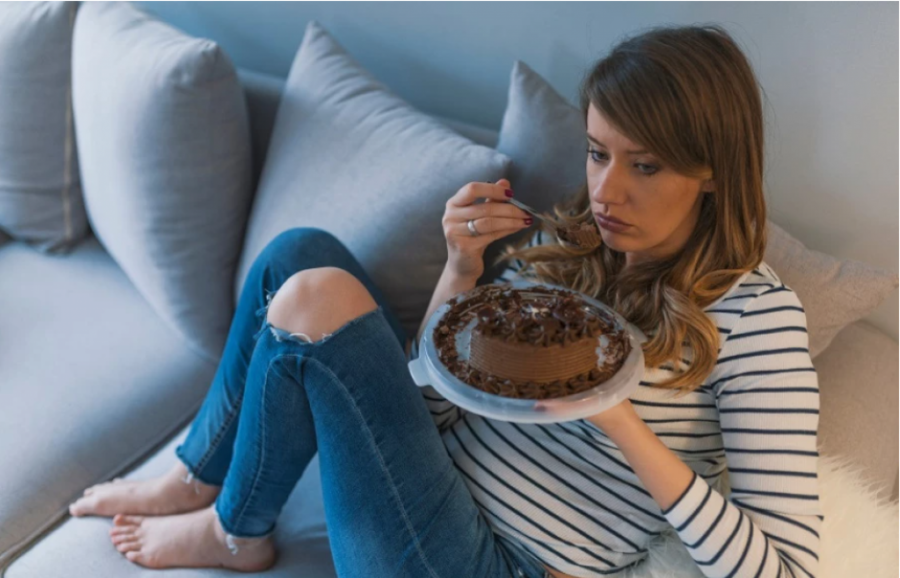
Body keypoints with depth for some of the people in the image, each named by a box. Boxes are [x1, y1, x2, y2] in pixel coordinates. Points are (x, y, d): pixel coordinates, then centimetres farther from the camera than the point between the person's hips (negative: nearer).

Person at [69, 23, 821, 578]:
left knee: (317, 299, -21)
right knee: (303, 251, -2)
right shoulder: (568, 240, 3)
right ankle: (196, 482, 13)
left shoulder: (755, 312, -15)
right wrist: (461, 271, -11)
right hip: (439, 470, 7)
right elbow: (433, 397, 6)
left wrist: (621, 422, -28)